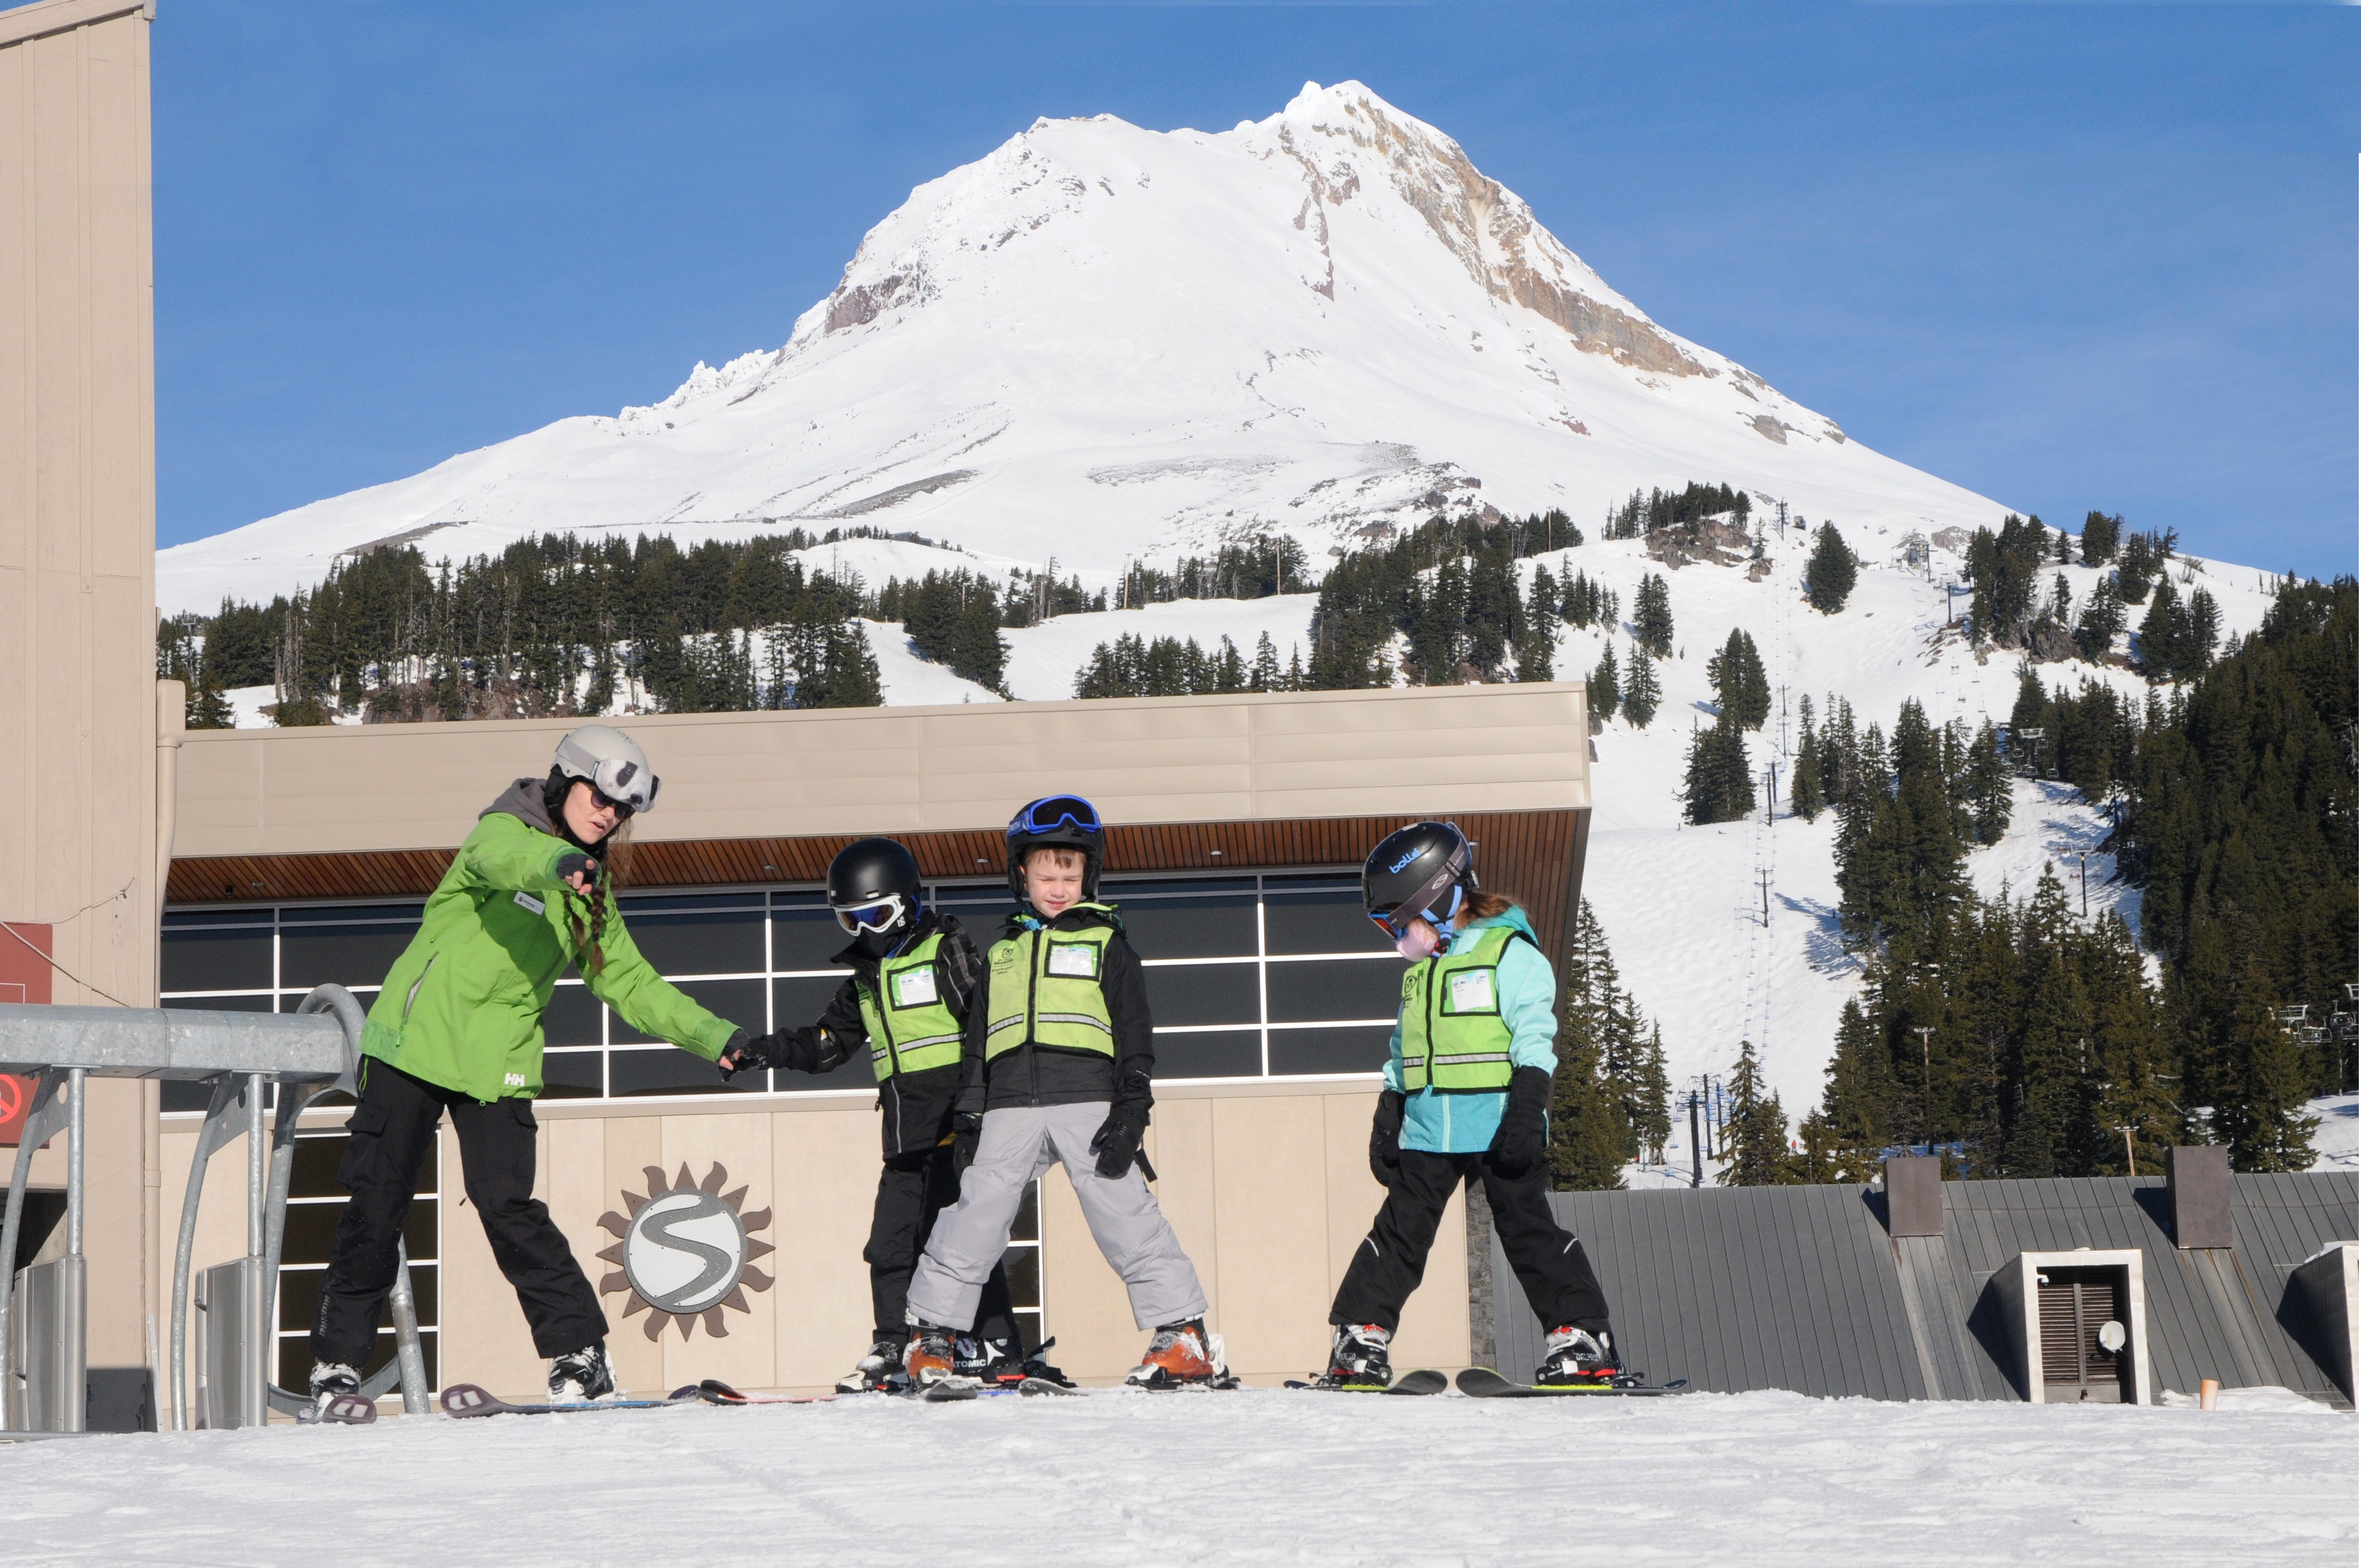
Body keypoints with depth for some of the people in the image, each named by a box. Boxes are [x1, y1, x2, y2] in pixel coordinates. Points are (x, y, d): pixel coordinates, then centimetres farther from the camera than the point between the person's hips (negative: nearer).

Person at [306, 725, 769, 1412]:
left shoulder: (591, 896, 12)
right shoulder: (503, 832, -7)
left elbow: (631, 984, 18)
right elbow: (511, 859, -32)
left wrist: (718, 1038, 10)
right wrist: (561, 862, -55)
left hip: (498, 1065, 4)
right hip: (416, 1042, -3)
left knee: (507, 1205, -12)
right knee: (376, 1202, -1)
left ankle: (580, 1353, -5)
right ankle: (337, 1360, 12)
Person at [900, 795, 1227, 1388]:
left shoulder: (1106, 943, 10)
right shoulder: (1004, 952, 21)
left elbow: (1134, 1034, 5)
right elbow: (977, 1041, 22)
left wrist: (1130, 1112, -5)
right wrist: (969, 1113, 12)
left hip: (1088, 1100, -3)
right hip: (1011, 1109, 3)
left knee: (1126, 1215, -8)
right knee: (973, 1215, -2)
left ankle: (1185, 1338, -6)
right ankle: (930, 1338, 7)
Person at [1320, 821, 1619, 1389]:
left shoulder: (1509, 953, -4)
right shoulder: (1420, 970, 19)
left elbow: (1534, 1035, -9)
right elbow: (1402, 1057, 24)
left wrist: (1527, 1109, -17)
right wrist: (1386, 1123, 19)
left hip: (1497, 1127, -6)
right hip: (1428, 1132, 6)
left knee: (1527, 1229, -5)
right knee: (1399, 1232, 4)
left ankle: (1581, 1336, -1)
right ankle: (1361, 1335, 6)